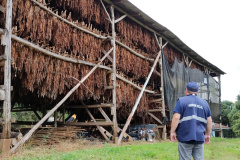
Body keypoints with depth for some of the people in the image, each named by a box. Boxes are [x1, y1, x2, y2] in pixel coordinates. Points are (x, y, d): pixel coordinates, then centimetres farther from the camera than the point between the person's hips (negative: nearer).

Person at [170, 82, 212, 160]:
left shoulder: (182, 101, 0)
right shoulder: (204, 103, 12)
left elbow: (176, 117, -9)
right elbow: (209, 121, 12)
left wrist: (173, 131, -2)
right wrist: (208, 134, 20)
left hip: (185, 137, -3)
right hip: (200, 137, 4)